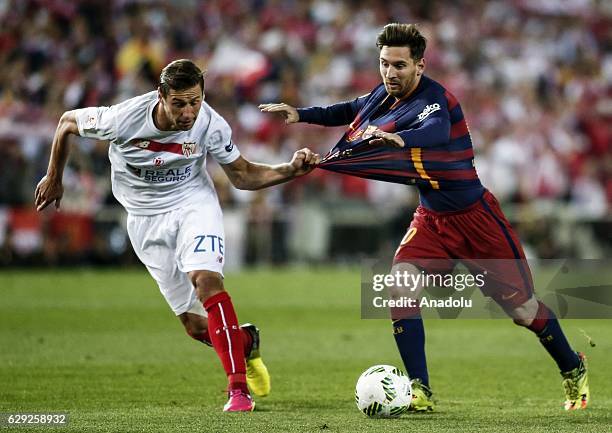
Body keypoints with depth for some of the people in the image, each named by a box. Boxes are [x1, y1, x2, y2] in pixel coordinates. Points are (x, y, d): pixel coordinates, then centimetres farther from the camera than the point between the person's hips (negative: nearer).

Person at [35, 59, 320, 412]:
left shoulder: (210, 125, -20)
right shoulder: (123, 119, -24)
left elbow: (243, 176, -5)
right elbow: (68, 122, -4)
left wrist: (291, 170, -21)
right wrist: (54, 178, 9)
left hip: (193, 204, -1)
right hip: (146, 220, 1)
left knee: (207, 279, -29)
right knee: (195, 326, -1)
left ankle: (239, 389, -27)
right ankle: (245, 341, 33)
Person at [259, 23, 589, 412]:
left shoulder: (433, 98, -24)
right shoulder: (385, 95, -1)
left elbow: (437, 131, -47)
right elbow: (353, 110, 22)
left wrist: (398, 138, -66)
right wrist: (302, 115, 12)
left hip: (476, 216, -6)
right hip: (432, 218, 6)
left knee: (522, 309, 2)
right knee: (400, 284, -18)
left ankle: (574, 369, 29)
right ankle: (421, 392, -12)